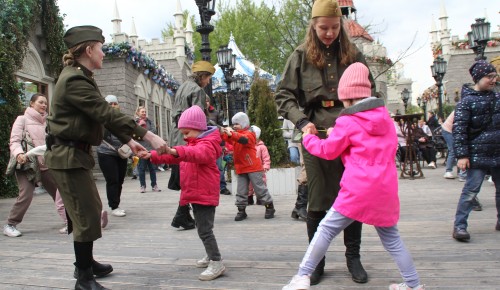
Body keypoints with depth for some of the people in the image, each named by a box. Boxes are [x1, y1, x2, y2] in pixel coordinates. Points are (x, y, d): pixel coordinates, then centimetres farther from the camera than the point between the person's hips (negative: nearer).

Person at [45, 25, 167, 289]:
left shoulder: (80, 77, 12)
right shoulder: (75, 80, -20)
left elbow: (104, 115, 11)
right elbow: (107, 114, -26)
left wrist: (129, 141, 7)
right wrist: (149, 136, -26)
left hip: (76, 154, 10)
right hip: (67, 157, -10)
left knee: (92, 209, 20)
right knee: (86, 216, -4)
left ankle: (86, 262, 36)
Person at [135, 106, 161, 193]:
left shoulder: (149, 121, 13)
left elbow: (154, 130, 2)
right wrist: (139, 125, -12)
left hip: (150, 147, 2)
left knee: (152, 167, 5)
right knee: (141, 168, -1)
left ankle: (154, 185, 12)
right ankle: (143, 186, 8)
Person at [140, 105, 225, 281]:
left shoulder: (207, 143, -15)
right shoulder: (191, 145, 19)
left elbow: (199, 153, -38)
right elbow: (174, 157, 20)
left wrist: (175, 151, -53)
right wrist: (153, 156, 7)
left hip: (205, 194, -10)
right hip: (197, 194, 10)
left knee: (205, 229, -12)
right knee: (202, 228, 18)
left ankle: (217, 263, -8)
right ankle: (211, 256, 31)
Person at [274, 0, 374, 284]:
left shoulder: (353, 54, 8)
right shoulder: (301, 56, 4)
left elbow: (370, 92, 13)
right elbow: (284, 95, 3)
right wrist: (302, 121, -12)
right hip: (317, 137, -2)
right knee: (318, 202, 5)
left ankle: (353, 256, 27)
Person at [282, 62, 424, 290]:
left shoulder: (347, 122, -7)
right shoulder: (386, 118, 11)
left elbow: (327, 150, 2)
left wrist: (308, 137, 21)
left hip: (358, 190, -6)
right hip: (385, 190, 6)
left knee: (326, 229, 3)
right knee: (391, 238, 19)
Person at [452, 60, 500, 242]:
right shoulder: (467, 101, -8)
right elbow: (459, 129, -14)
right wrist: (462, 155, -20)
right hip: (478, 155, -6)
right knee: (471, 190, -8)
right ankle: (459, 226, -3)